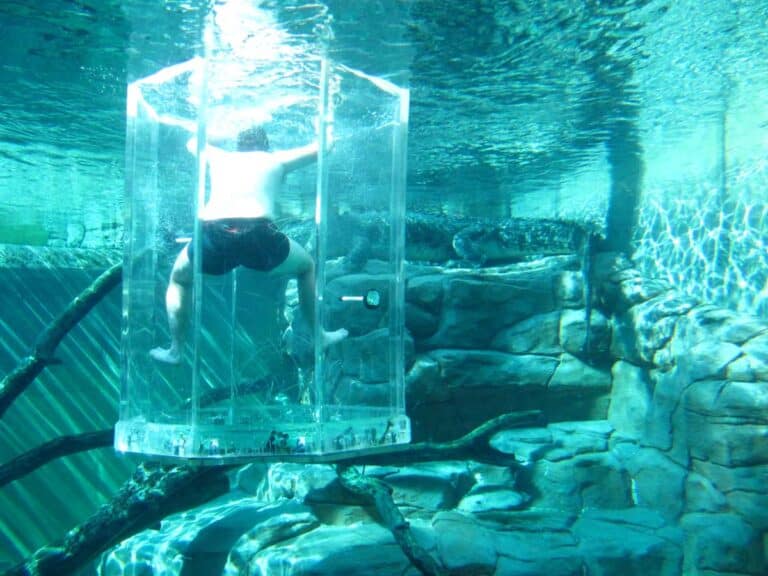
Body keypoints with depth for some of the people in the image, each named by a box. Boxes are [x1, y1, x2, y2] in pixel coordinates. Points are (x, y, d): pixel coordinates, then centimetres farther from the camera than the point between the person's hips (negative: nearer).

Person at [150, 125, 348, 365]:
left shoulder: (220, 156, 29)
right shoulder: (276, 159, 23)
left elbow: (192, 143, 50)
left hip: (212, 234, 2)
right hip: (258, 233, -2)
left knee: (178, 279, 32)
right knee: (307, 267, 28)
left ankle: (174, 350, 26)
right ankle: (320, 336, 32)